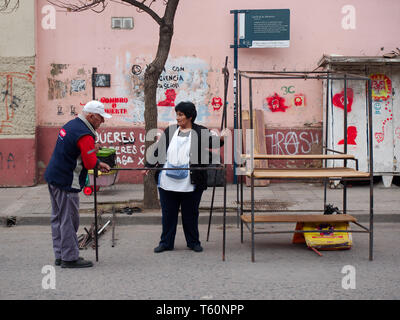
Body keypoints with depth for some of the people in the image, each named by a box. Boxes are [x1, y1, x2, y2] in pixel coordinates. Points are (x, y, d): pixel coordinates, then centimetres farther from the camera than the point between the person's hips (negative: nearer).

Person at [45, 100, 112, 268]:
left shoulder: (71, 125, 13)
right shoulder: (85, 135, -19)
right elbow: (90, 163, -20)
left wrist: (98, 163, 14)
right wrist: (95, 153, -1)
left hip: (53, 177, 10)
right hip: (66, 183, -10)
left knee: (58, 218, 14)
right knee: (69, 220, -3)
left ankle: (60, 255, 23)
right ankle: (70, 258, 3)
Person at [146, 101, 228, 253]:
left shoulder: (200, 132, 1)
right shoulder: (169, 131, 10)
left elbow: (211, 140, -14)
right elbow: (157, 150, 15)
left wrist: (221, 138, -35)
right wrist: (149, 165, 10)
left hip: (190, 184, -3)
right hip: (167, 182, 3)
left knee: (190, 214, 8)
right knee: (168, 213, 9)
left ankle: (193, 242, 24)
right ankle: (166, 242, 21)